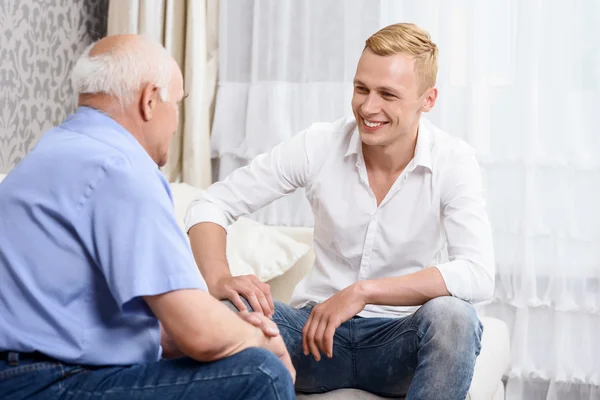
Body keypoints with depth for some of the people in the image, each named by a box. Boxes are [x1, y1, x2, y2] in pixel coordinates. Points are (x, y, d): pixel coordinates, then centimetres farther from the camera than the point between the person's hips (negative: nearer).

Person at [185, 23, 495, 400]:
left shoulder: (454, 161, -11)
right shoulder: (319, 145, -7)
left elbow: (478, 276, -25)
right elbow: (210, 204, -5)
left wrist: (364, 291, -30)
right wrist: (220, 279, -25)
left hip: (403, 341, 0)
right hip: (318, 331, 1)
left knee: (452, 315, -35)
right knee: (227, 309, -28)